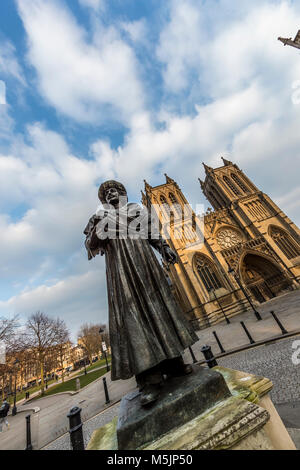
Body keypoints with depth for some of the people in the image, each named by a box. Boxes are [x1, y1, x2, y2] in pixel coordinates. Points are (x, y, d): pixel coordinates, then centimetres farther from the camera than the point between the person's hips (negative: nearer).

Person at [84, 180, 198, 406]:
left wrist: (164, 247, 9)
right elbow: (91, 246, 0)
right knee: (132, 315, -9)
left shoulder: (137, 209, 19)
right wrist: (101, 225, -14)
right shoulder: (100, 217, 12)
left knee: (159, 308, 6)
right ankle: (150, 379, -1)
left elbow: (150, 233, 22)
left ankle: (173, 362, 21)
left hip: (144, 263, 4)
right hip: (121, 270, -3)